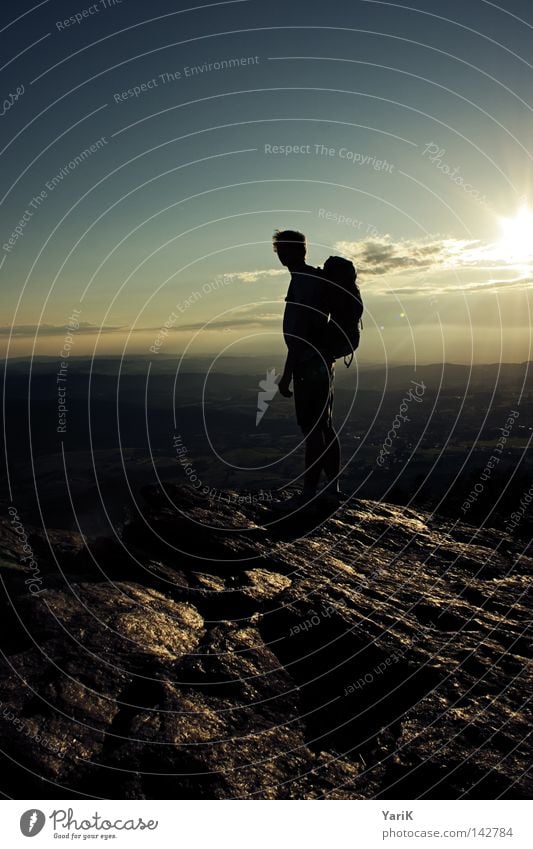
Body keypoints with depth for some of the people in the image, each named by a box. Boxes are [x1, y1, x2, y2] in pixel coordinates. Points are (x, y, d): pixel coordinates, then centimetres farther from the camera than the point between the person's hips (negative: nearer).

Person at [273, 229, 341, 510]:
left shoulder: (303, 280, -13)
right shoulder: (314, 278, 19)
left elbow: (299, 331, -20)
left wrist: (287, 374, -20)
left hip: (310, 366, -10)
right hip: (321, 362, 10)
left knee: (312, 430, -7)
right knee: (324, 427, 12)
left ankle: (308, 493, -3)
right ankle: (332, 487, 18)